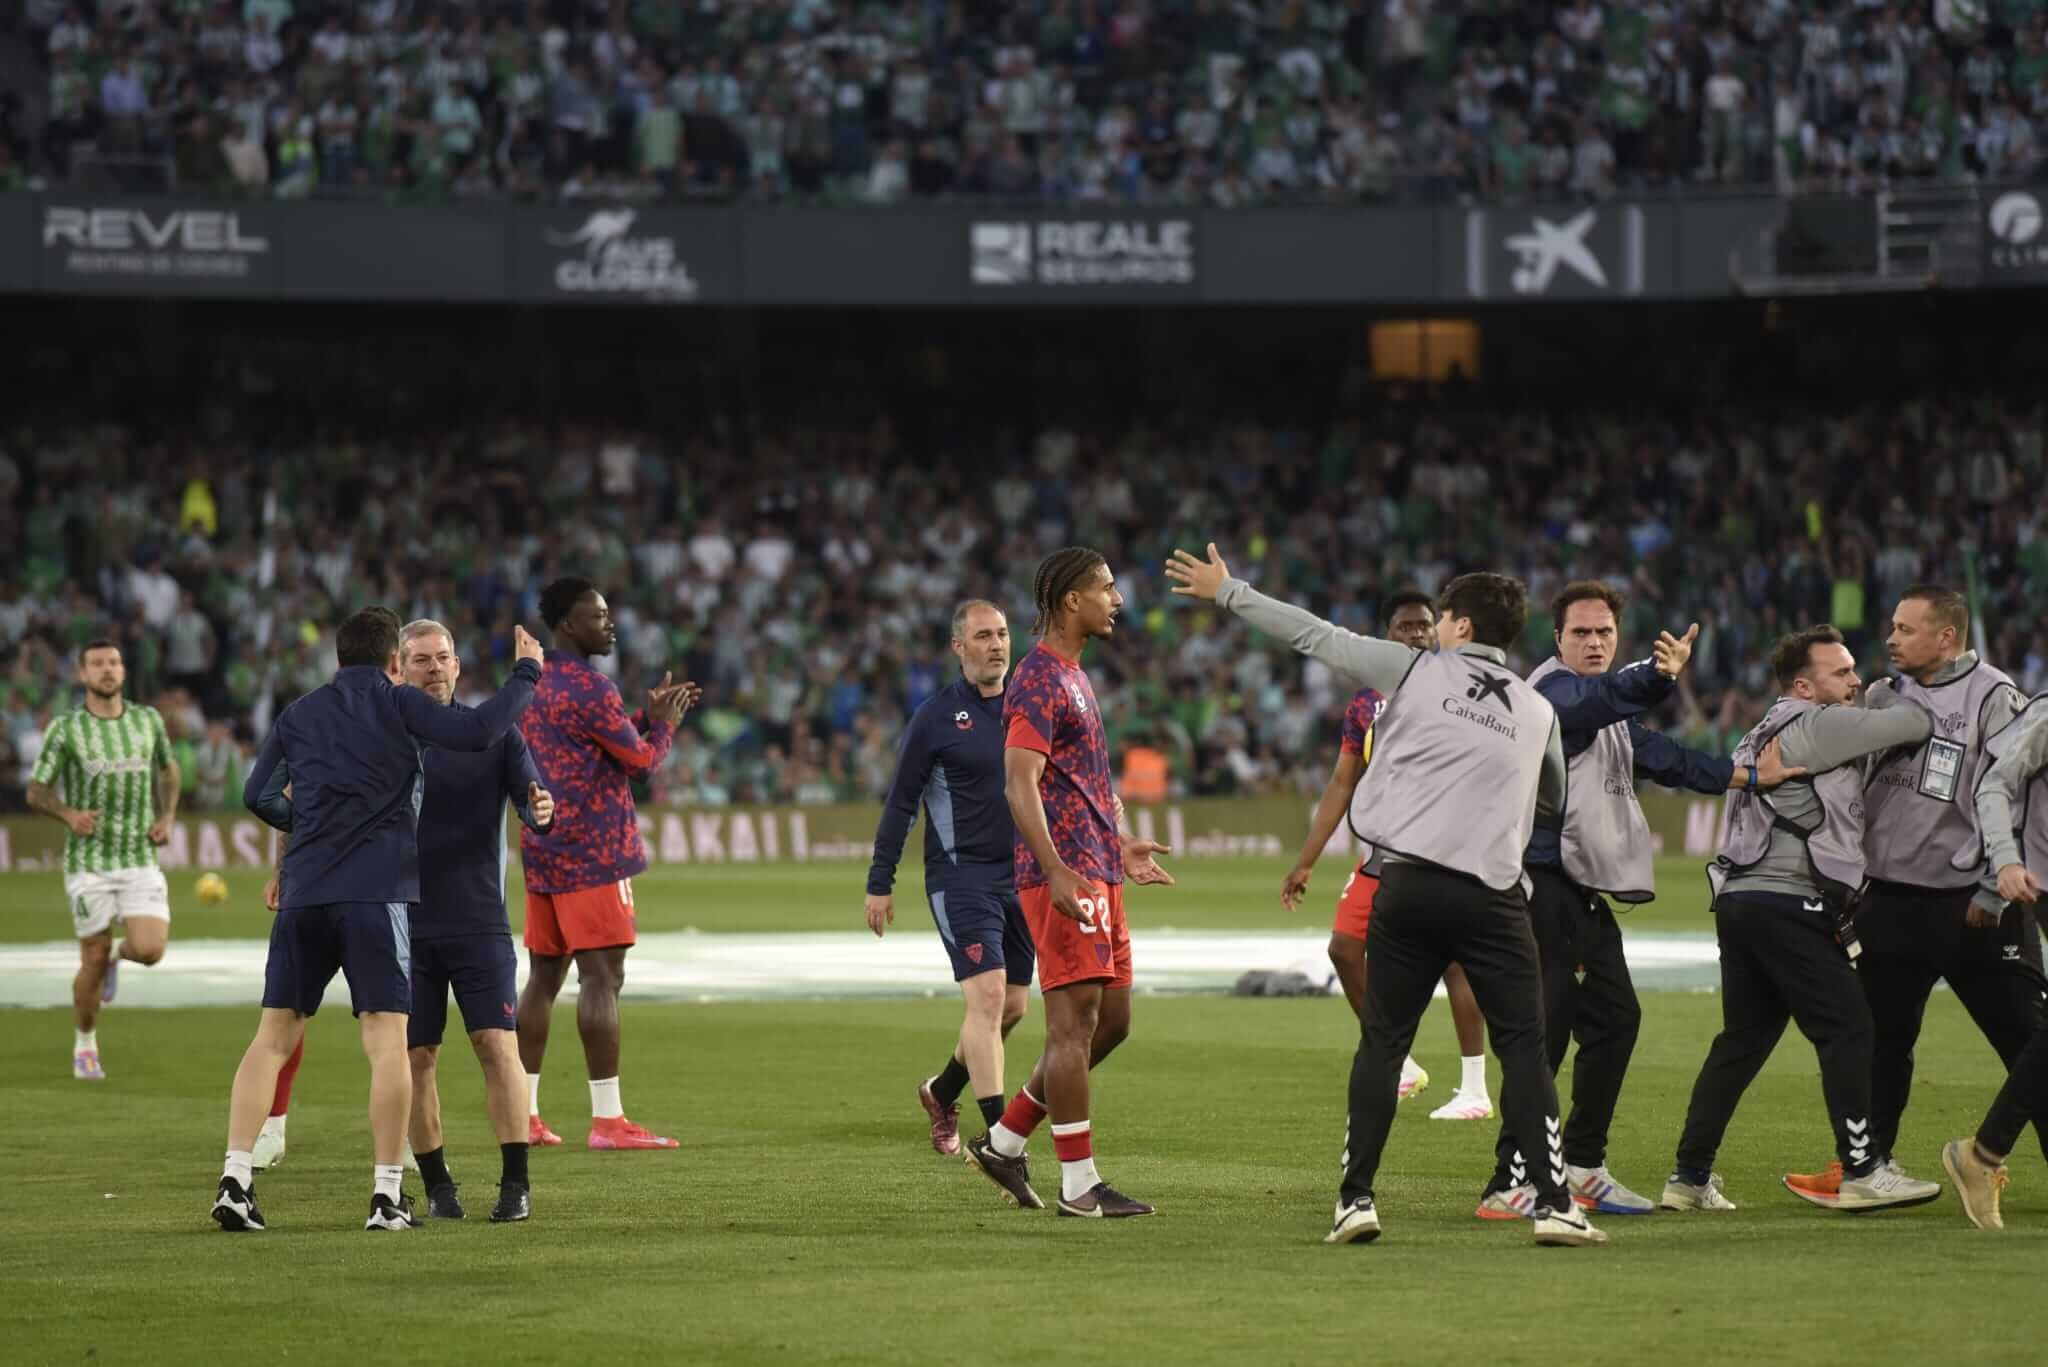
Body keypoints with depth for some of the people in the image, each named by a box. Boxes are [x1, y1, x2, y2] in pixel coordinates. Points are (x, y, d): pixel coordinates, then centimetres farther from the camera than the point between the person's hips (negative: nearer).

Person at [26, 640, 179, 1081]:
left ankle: (118, 954, 23)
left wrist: (167, 818, 5)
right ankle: (85, 1046, 23)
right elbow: (36, 792, 0)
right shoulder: (65, 729, -5)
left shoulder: (148, 720, 3)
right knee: (94, 961, 0)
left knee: (150, 949, -15)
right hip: (88, 862, -2)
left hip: (139, 859, 2)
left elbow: (168, 769, 21)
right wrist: (69, 815, -20)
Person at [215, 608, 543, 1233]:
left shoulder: (298, 715, 15)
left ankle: (235, 1180, -2)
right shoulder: (397, 703, 3)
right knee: (387, 1041, -3)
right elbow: (478, 731, -9)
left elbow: (258, 795, 14)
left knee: (274, 1036, 8)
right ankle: (386, 1194, -8)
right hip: (377, 893, -4)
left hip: (303, 897, 4)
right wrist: (527, 674, 4)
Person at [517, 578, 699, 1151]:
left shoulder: (538, 685, 16)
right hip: (590, 855, -9)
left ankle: (524, 1115, 12)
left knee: (543, 976, 11)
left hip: (543, 852, 9)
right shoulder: (588, 688, -14)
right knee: (602, 978, -10)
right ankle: (607, 1119, -13)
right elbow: (643, 760, -9)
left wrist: (648, 715, 19)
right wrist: (665, 721, 9)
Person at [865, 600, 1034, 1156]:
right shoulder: (936, 716, -5)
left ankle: (941, 1092, 34)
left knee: (1012, 1007, 9)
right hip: (961, 875, -6)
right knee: (987, 997, -15)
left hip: (1022, 875, 6)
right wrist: (880, 884, -4)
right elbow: (900, 803, -2)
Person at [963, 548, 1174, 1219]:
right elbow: (1020, 784, -21)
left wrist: (1118, 847, 27)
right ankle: (1079, 1184, -6)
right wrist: (1057, 873, -29)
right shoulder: (1039, 680, -12)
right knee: (1075, 1020, -8)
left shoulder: (1072, 676, 20)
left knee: (1111, 1019, 11)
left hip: (1096, 872, 10)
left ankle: (1003, 1142, 19)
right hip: (1066, 875, -10)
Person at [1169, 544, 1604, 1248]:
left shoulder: (1416, 670, 5)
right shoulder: (1539, 713, 13)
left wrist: (1226, 590, 18)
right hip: (1494, 895, 1)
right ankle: (1552, 1204, -8)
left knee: (1382, 1040, 9)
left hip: (1408, 886, -1)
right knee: (1524, 1049, 2)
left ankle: (1357, 1198, 5)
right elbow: (1553, 803, 28)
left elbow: (1314, 636, 9)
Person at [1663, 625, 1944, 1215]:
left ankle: (1690, 1177, 13)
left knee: (1744, 1039, 13)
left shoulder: (1768, 732, 24)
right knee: (1846, 1028, -6)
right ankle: (1861, 1171, -7)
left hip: (1740, 900, 10)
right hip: (1788, 902, -10)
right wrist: (1881, 697, 13)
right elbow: (1916, 724, -7)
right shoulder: (1819, 725, -6)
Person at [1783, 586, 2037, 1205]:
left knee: (2023, 1034, -4)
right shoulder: (1883, 696, 11)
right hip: (1891, 895, 6)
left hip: (1971, 905, -6)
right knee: (1881, 1036, 12)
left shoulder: (1993, 697, -8)